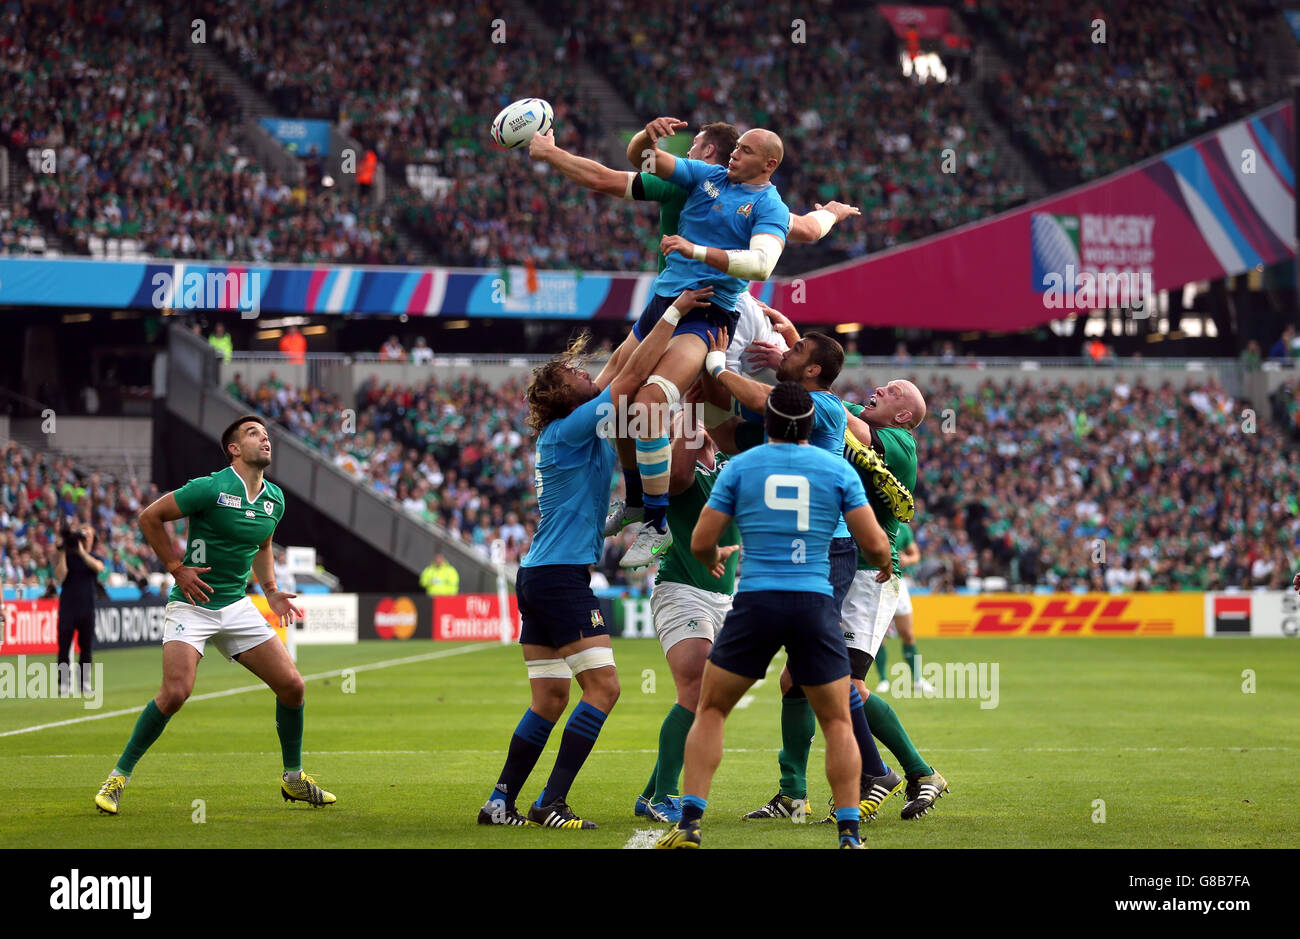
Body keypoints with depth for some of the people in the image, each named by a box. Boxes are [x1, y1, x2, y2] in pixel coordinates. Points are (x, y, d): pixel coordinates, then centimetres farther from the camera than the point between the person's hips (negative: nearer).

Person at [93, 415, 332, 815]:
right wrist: (177, 568, -10)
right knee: (176, 692, -22)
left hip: (236, 606, 6)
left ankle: (293, 778, 18)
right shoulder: (211, 489, -15)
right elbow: (149, 517, -7)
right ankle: (119, 777, -7)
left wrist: (271, 591, 14)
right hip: (191, 604, -6)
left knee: (291, 685, -1)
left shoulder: (274, 499, 7)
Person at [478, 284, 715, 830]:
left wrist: (653, 321, 23)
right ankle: (552, 805, -14)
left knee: (549, 699, 11)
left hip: (537, 577, 10)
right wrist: (673, 314, -11)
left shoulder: (561, 431, 14)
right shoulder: (573, 429, -10)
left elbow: (619, 372, 25)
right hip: (562, 577, -10)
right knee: (602, 685, -10)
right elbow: (631, 377, -15)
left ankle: (501, 802, 9)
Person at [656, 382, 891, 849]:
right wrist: (885, 564, 25)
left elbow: (700, 542, 6)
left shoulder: (740, 466, 5)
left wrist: (714, 558, 29)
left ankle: (689, 823, 3)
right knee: (838, 724, 11)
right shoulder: (838, 469, 5)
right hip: (815, 603, 0)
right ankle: (849, 833, 0)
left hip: (756, 601, 0)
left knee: (710, 711, 14)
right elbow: (875, 543, 1)